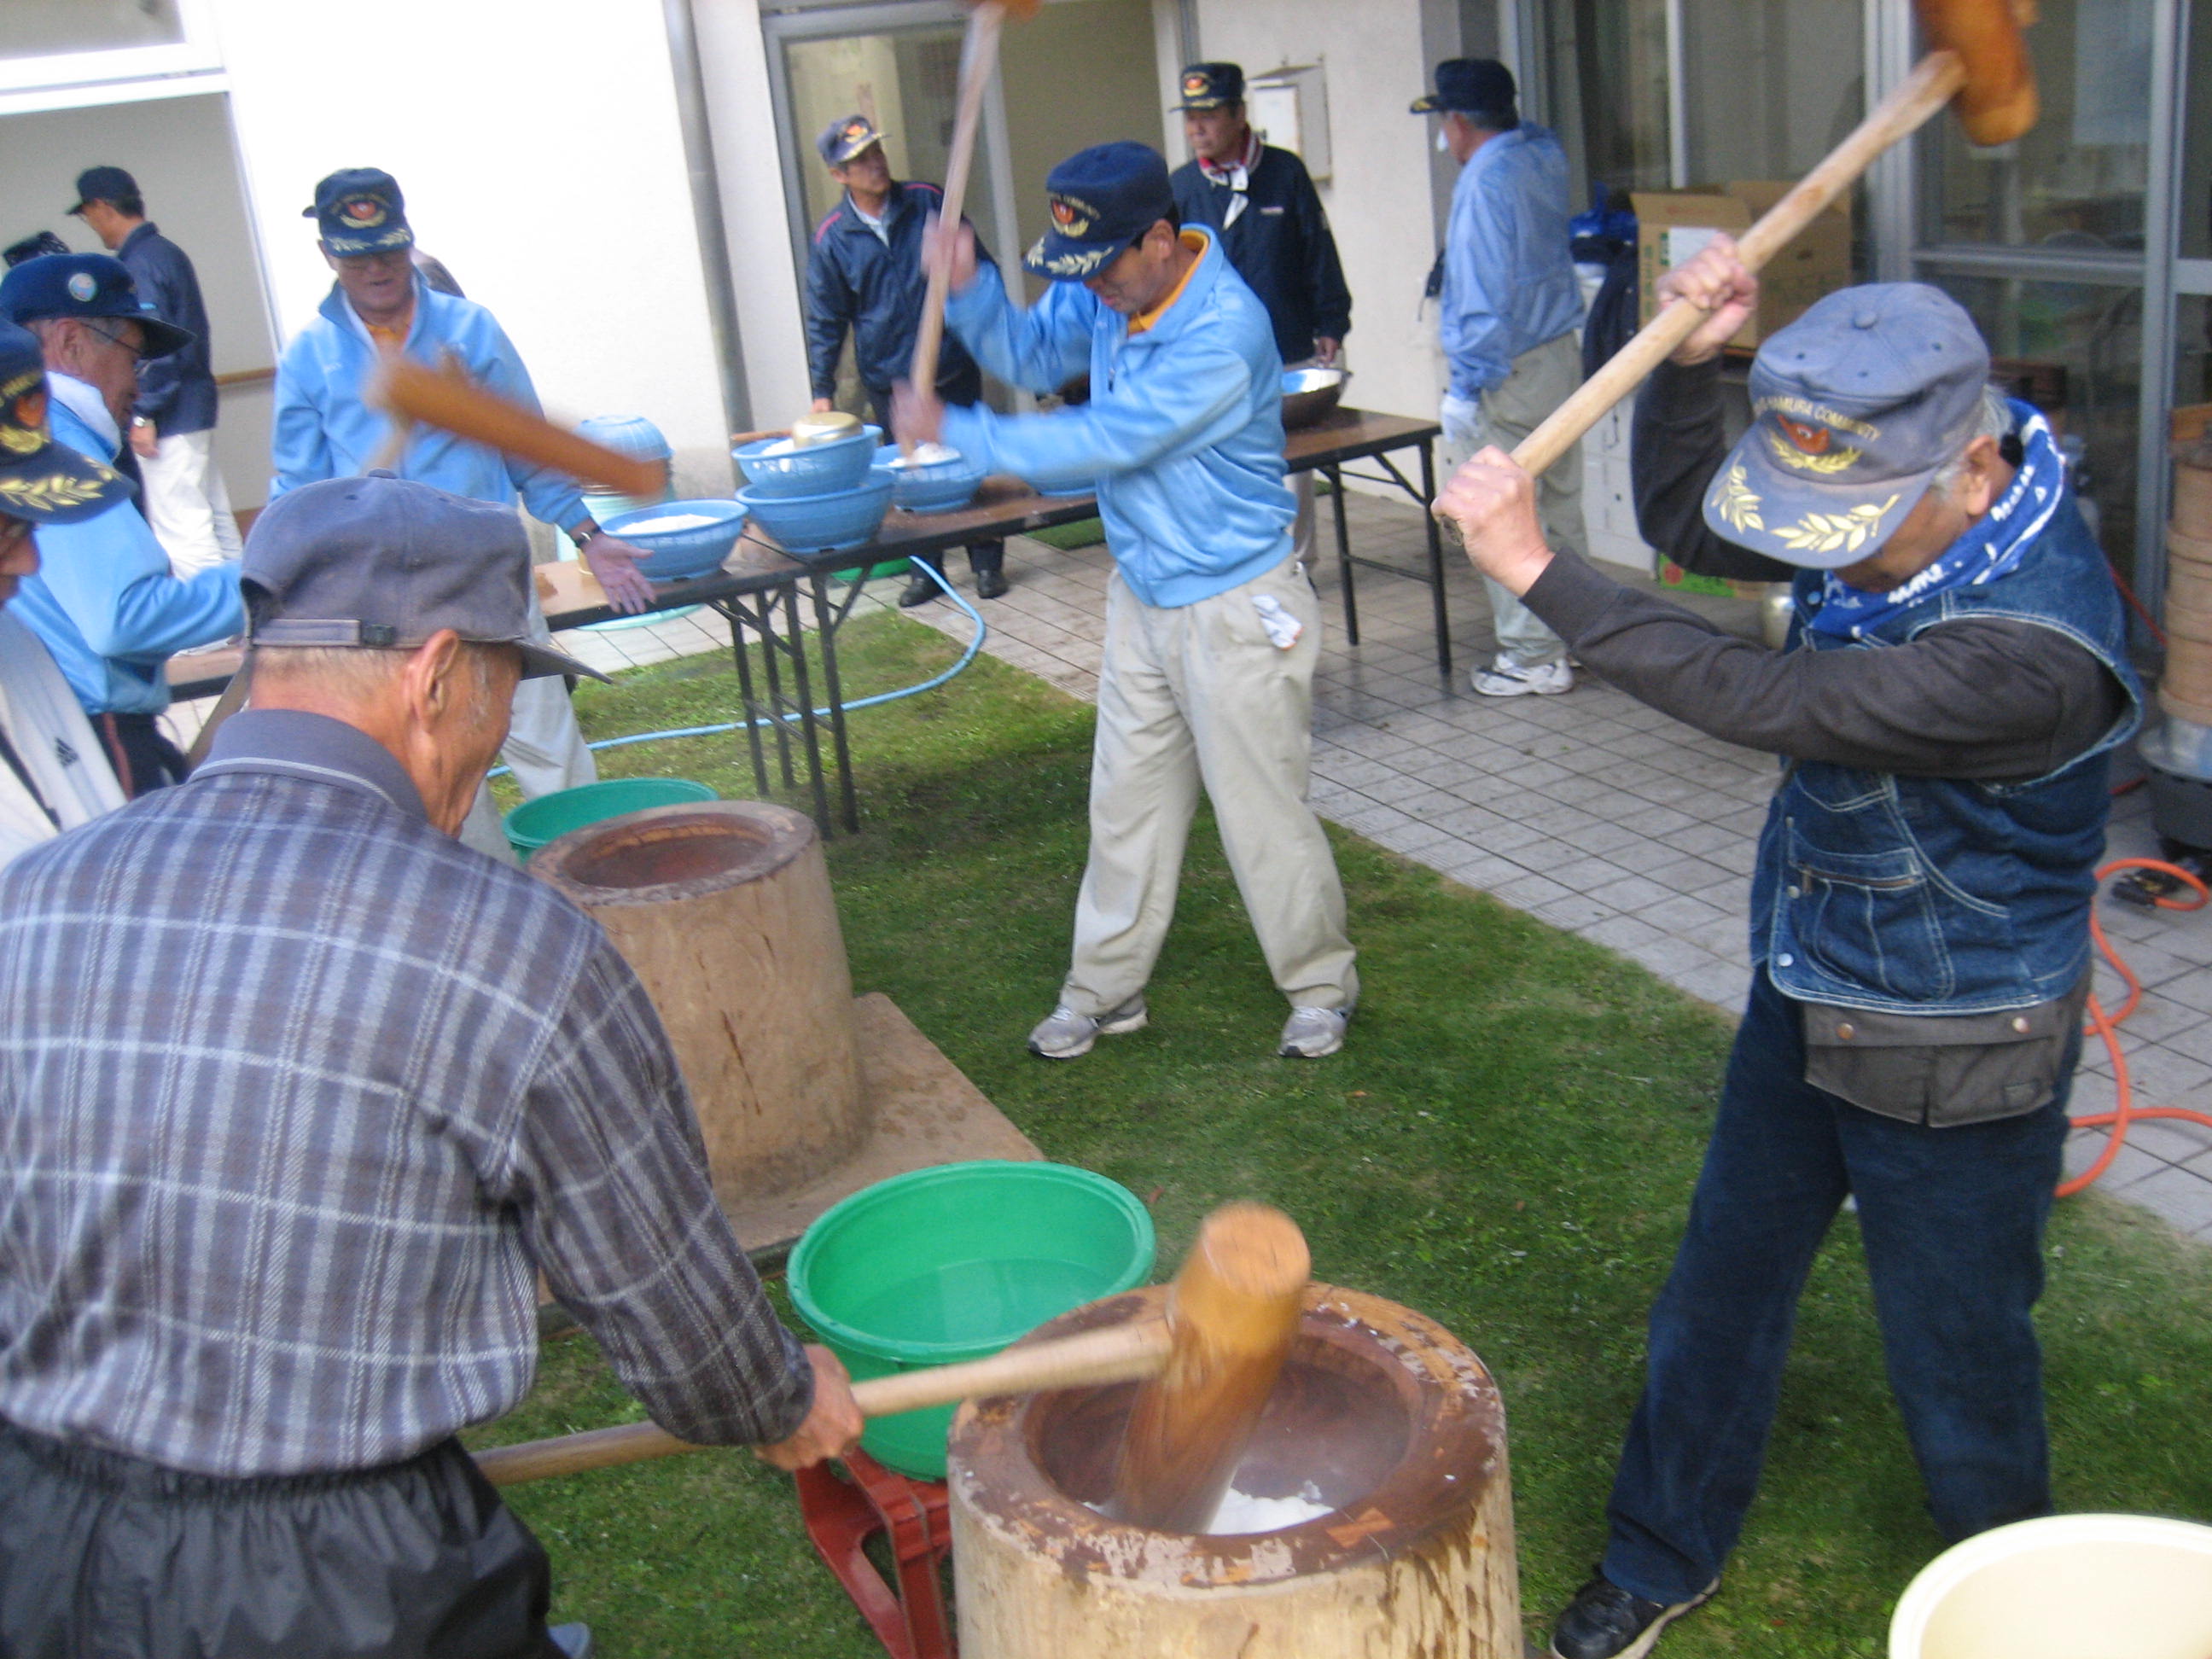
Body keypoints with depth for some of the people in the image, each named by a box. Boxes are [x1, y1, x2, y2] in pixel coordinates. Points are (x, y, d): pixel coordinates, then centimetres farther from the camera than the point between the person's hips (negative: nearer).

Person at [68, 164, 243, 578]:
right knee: (213, 519, 15)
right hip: (196, 409, 10)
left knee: (180, 529, -7)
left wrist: (143, 416, -17)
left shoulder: (138, 265, -15)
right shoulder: (168, 252, 13)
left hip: (169, 420, -10)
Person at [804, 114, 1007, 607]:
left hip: (954, 367, 0)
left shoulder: (929, 202, -1)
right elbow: (826, 320, 4)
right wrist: (822, 390, -1)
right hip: (889, 379, 0)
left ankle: (988, 563, 18)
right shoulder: (831, 238, -2)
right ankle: (926, 571, 19)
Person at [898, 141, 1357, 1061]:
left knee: (1263, 811, 3)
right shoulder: (1108, 290, -2)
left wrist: (952, 431, -20)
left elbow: (1103, 441, -27)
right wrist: (969, 290, -10)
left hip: (1235, 607, -8)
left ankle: (1321, 988, 23)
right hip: (1141, 597, 8)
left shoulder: (1224, 335, -27)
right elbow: (1034, 355, 11)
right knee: (1126, 804, 15)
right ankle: (1105, 991, 28)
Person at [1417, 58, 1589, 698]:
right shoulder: (1544, 155, 7)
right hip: (1563, 355, 9)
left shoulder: (1484, 183, -18)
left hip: (1507, 374, -9)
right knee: (1560, 505, 17)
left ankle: (1533, 656, 3)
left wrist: (1466, 389, -18)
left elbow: (1486, 298, -22)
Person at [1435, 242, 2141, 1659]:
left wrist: (1535, 568, -31)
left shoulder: (2032, 650, -35)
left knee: (1957, 1357, 13)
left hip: (1952, 1061, -7)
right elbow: (1684, 520, 4)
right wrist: (1691, 362, -14)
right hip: (1806, 994, 8)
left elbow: (1760, 700, -35)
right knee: (1721, 1290, 20)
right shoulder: (1889, 495, -10)